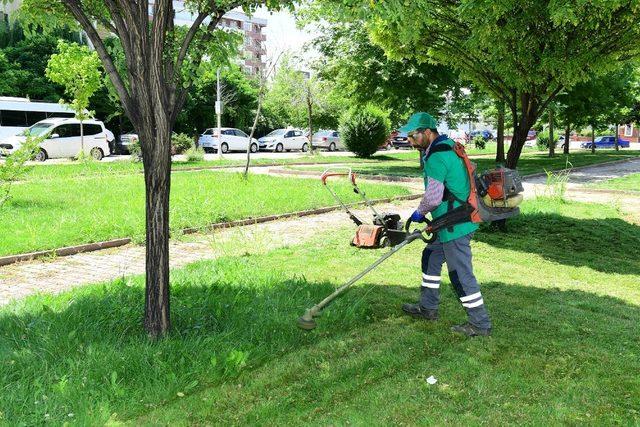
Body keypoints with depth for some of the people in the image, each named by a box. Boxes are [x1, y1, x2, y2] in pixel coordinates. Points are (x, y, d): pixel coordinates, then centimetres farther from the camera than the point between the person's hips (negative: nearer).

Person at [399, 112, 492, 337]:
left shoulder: (437, 157, -20)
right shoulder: (448, 148, 14)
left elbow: (433, 197, -25)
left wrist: (419, 213, -5)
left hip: (455, 225, -11)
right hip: (456, 221, 11)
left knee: (461, 273, -3)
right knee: (431, 257, 21)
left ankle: (480, 324, 7)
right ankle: (428, 307, 33)